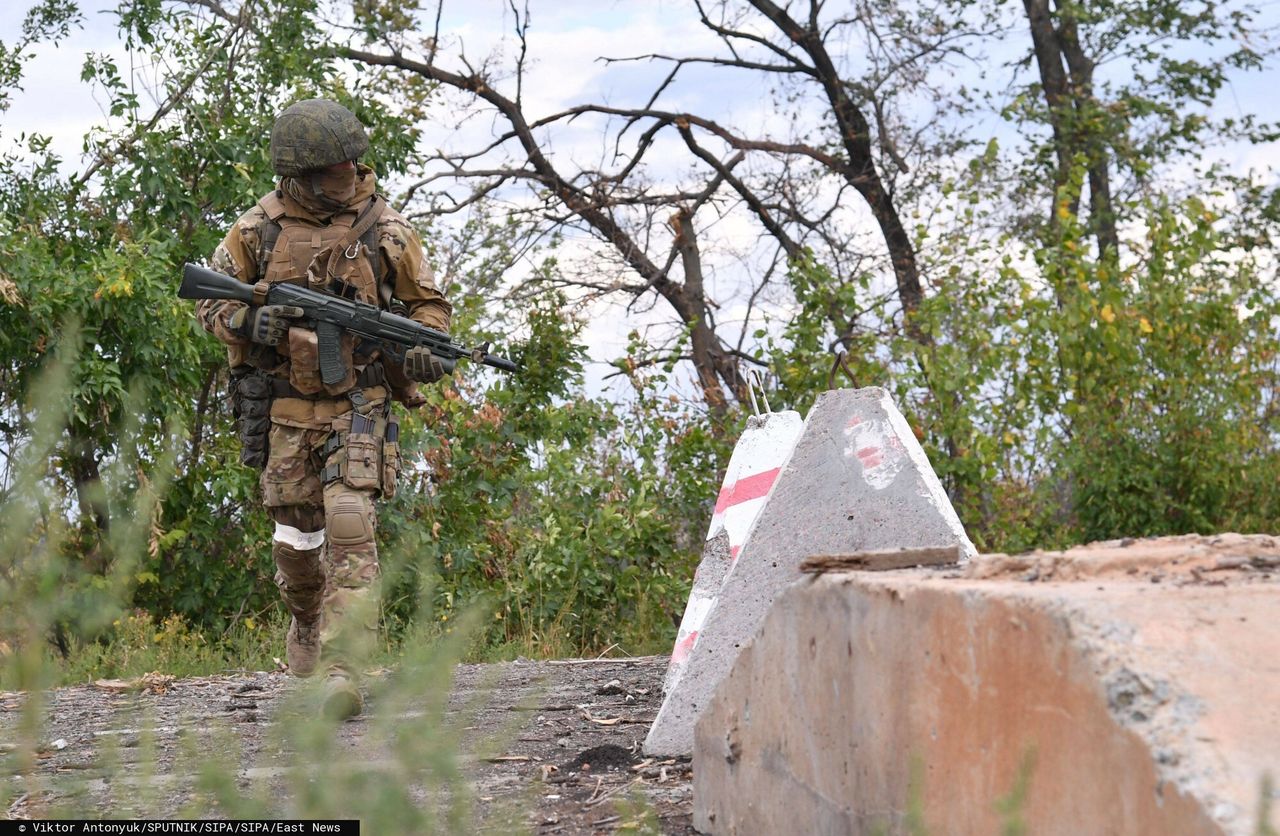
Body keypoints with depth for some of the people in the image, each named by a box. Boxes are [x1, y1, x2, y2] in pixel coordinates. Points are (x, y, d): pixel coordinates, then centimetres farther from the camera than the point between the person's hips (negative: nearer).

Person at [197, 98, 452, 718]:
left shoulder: (384, 227, -3)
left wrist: (425, 350, -14)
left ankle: (342, 670, -20)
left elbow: (429, 303, 7)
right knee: (296, 533, 11)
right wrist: (250, 322, -15)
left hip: (358, 406, -2)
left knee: (350, 529, -16)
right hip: (282, 408, 2)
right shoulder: (258, 229, -1)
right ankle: (306, 618, 43)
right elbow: (210, 302, 7)